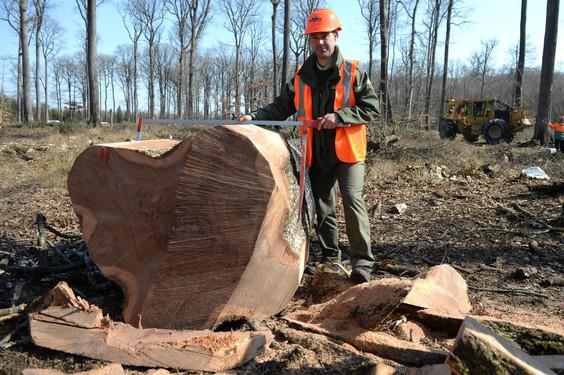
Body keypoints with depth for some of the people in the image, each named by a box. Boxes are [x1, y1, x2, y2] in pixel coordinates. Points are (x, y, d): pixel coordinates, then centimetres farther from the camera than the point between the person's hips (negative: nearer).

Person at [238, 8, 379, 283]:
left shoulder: (353, 73, -2)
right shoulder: (301, 77, 9)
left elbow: (372, 108, -7)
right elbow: (280, 108, 7)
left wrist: (339, 117, -19)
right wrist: (254, 117, -8)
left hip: (346, 151, -4)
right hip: (317, 154, 4)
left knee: (352, 200, -15)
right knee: (322, 207, 11)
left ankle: (362, 261, -8)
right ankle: (330, 257, 25)